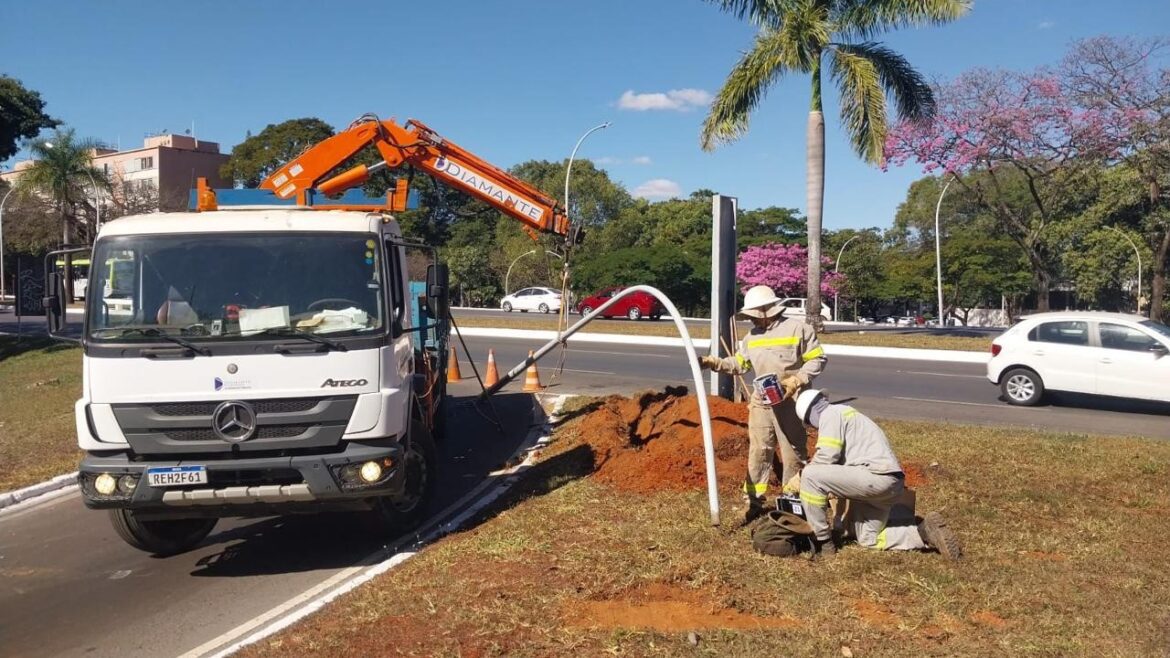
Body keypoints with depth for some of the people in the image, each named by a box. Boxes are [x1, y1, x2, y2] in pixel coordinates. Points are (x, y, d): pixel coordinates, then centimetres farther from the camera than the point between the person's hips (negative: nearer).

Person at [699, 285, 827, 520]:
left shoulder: (797, 328, -8)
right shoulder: (752, 336, 10)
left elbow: (817, 359, -7)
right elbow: (739, 364, 13)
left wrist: (797, 380, -18)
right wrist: (712, 362, 0)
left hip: (790, 402, -5)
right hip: (761, 402, 5)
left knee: (793, 454, 4)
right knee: (758, 452, 7)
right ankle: (753, 501, 14)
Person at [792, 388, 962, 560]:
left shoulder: (830, 413, 0)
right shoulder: (846, 413, 30)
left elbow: (827, 456, -12)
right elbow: (841, 461, 31)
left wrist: (798, 478, 2)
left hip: (877, 475, -10)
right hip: (892, 483, 10)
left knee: (810, 476, -15)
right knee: (868, 539, 19)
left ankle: (822, 542, -6)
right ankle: (925, 531, 10)